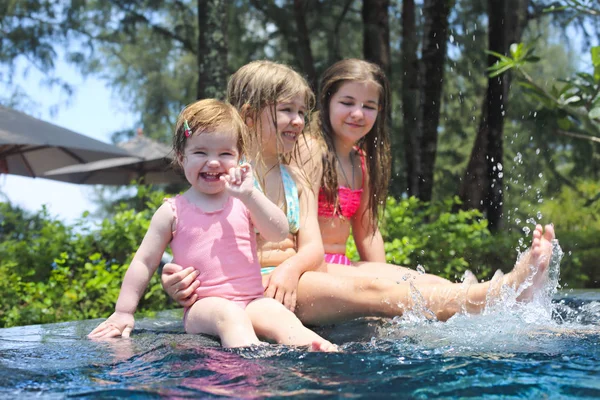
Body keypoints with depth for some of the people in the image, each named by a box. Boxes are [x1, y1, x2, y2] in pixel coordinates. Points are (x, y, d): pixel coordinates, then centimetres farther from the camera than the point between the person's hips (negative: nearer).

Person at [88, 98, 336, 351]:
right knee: (227, 314, -35)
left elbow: (280, 233, -3)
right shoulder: (173, 212, 8)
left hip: (252, 302, 3)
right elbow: (144, 262, 12)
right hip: (203, 305, -2)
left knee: (279, 313, -29)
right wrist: (123, 312, 8)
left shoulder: (243, 203, 12)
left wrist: (249, 194, -14)